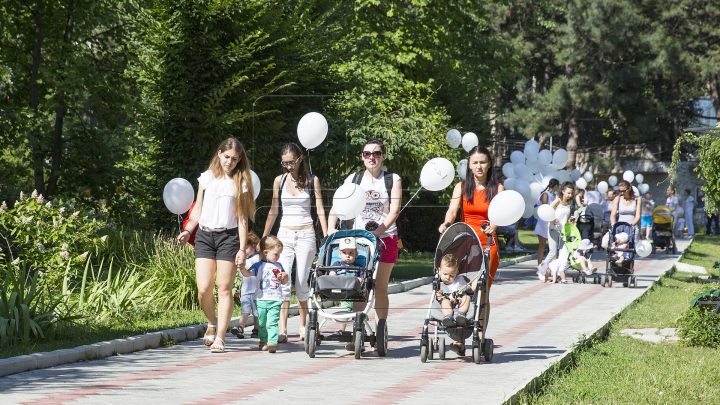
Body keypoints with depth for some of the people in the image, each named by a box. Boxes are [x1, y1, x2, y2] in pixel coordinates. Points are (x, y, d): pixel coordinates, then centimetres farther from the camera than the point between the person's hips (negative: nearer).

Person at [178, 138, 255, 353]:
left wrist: (242, 249, -4)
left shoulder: (240, 182, 2)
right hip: (204, 236, 2)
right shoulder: (207, 177, 9)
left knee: (224, 288, -5)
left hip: (228, 237, -2)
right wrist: (187, 230, 3)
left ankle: (220, 337, 0)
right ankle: (212, 323, 21)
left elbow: (242, 218, 1)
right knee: (203, 289, -7)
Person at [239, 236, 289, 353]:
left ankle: (272, 342, -20)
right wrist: (242, 268, -33)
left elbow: (284, 283, 22)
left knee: (272, 322, -13)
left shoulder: (278, 266, 14)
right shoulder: (259, 266, 1)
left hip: (276, 300, 1)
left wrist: (284, 277, 0)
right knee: (261, 322, 10)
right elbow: (248, 273, -13)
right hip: (261, 299, -1)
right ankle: (263, 340, 30)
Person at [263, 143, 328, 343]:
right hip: (284, 235, 1)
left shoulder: (312, 180, 3)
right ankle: (282, 330, -16)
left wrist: (326, 237, -3)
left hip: (306, 236, -1)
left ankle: (303, 325, 18)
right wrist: (263, 239, 13)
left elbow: (320, 210, 4)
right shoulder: (279, 180, 8)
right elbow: (273, 211, 13)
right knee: (283, 283, -11)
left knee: (301, 284, -1)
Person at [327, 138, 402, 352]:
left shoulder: (393, 180, 4)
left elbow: (394, 211, -6)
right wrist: (331, 228, -14)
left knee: (380, 288, 2)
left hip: (385, 238, -1)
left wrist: (377, 232, -19)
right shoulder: (353, 180, 8)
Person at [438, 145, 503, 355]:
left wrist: (493, 226, -31)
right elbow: (452, 210, -5)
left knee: (482, 291, -3)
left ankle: (480, 339, 4)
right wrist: (447, 224, -27)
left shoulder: (497, 188, 5)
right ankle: (459, 339, -11)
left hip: (488, 244, -1)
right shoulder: (461, 187, 8)